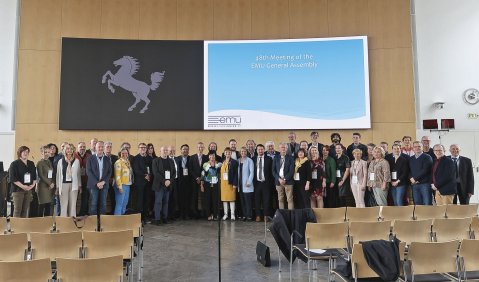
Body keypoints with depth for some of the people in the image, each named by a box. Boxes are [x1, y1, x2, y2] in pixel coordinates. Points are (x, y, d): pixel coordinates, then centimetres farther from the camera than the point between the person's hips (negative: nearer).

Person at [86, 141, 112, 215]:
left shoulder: (107, 159, 10)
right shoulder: (90, 158, 3)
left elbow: (109, 172, 6)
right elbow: (88, 172, -4)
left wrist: (103, 182, -9)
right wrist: (97, 183, -12)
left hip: (104, 184, 2)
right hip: (93, 184, -2)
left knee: (103, 204, 3)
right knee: (93, 204, -2)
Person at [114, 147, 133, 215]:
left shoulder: (128, 162, 14)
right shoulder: (118, 162, -9)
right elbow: (117, 175, -14)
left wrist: (131, 182, 7)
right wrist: (119, 186, -19)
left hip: (127, 185, 8)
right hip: (121, 185, -8)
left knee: (125, 203, 13)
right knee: (119, 204, -7)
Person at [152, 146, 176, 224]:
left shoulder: (171, 161, 12)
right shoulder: (156, 161, 0)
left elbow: (174, 172, 8)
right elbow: (155, 173, -9)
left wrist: (169, 181, -8)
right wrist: (164, 181, -15)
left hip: (168, 184, 4)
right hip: (159, 184, -4)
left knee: (166, 202, 8)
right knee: (158, 202, -2)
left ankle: (165, 218, 14)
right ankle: (157, 219, 3)